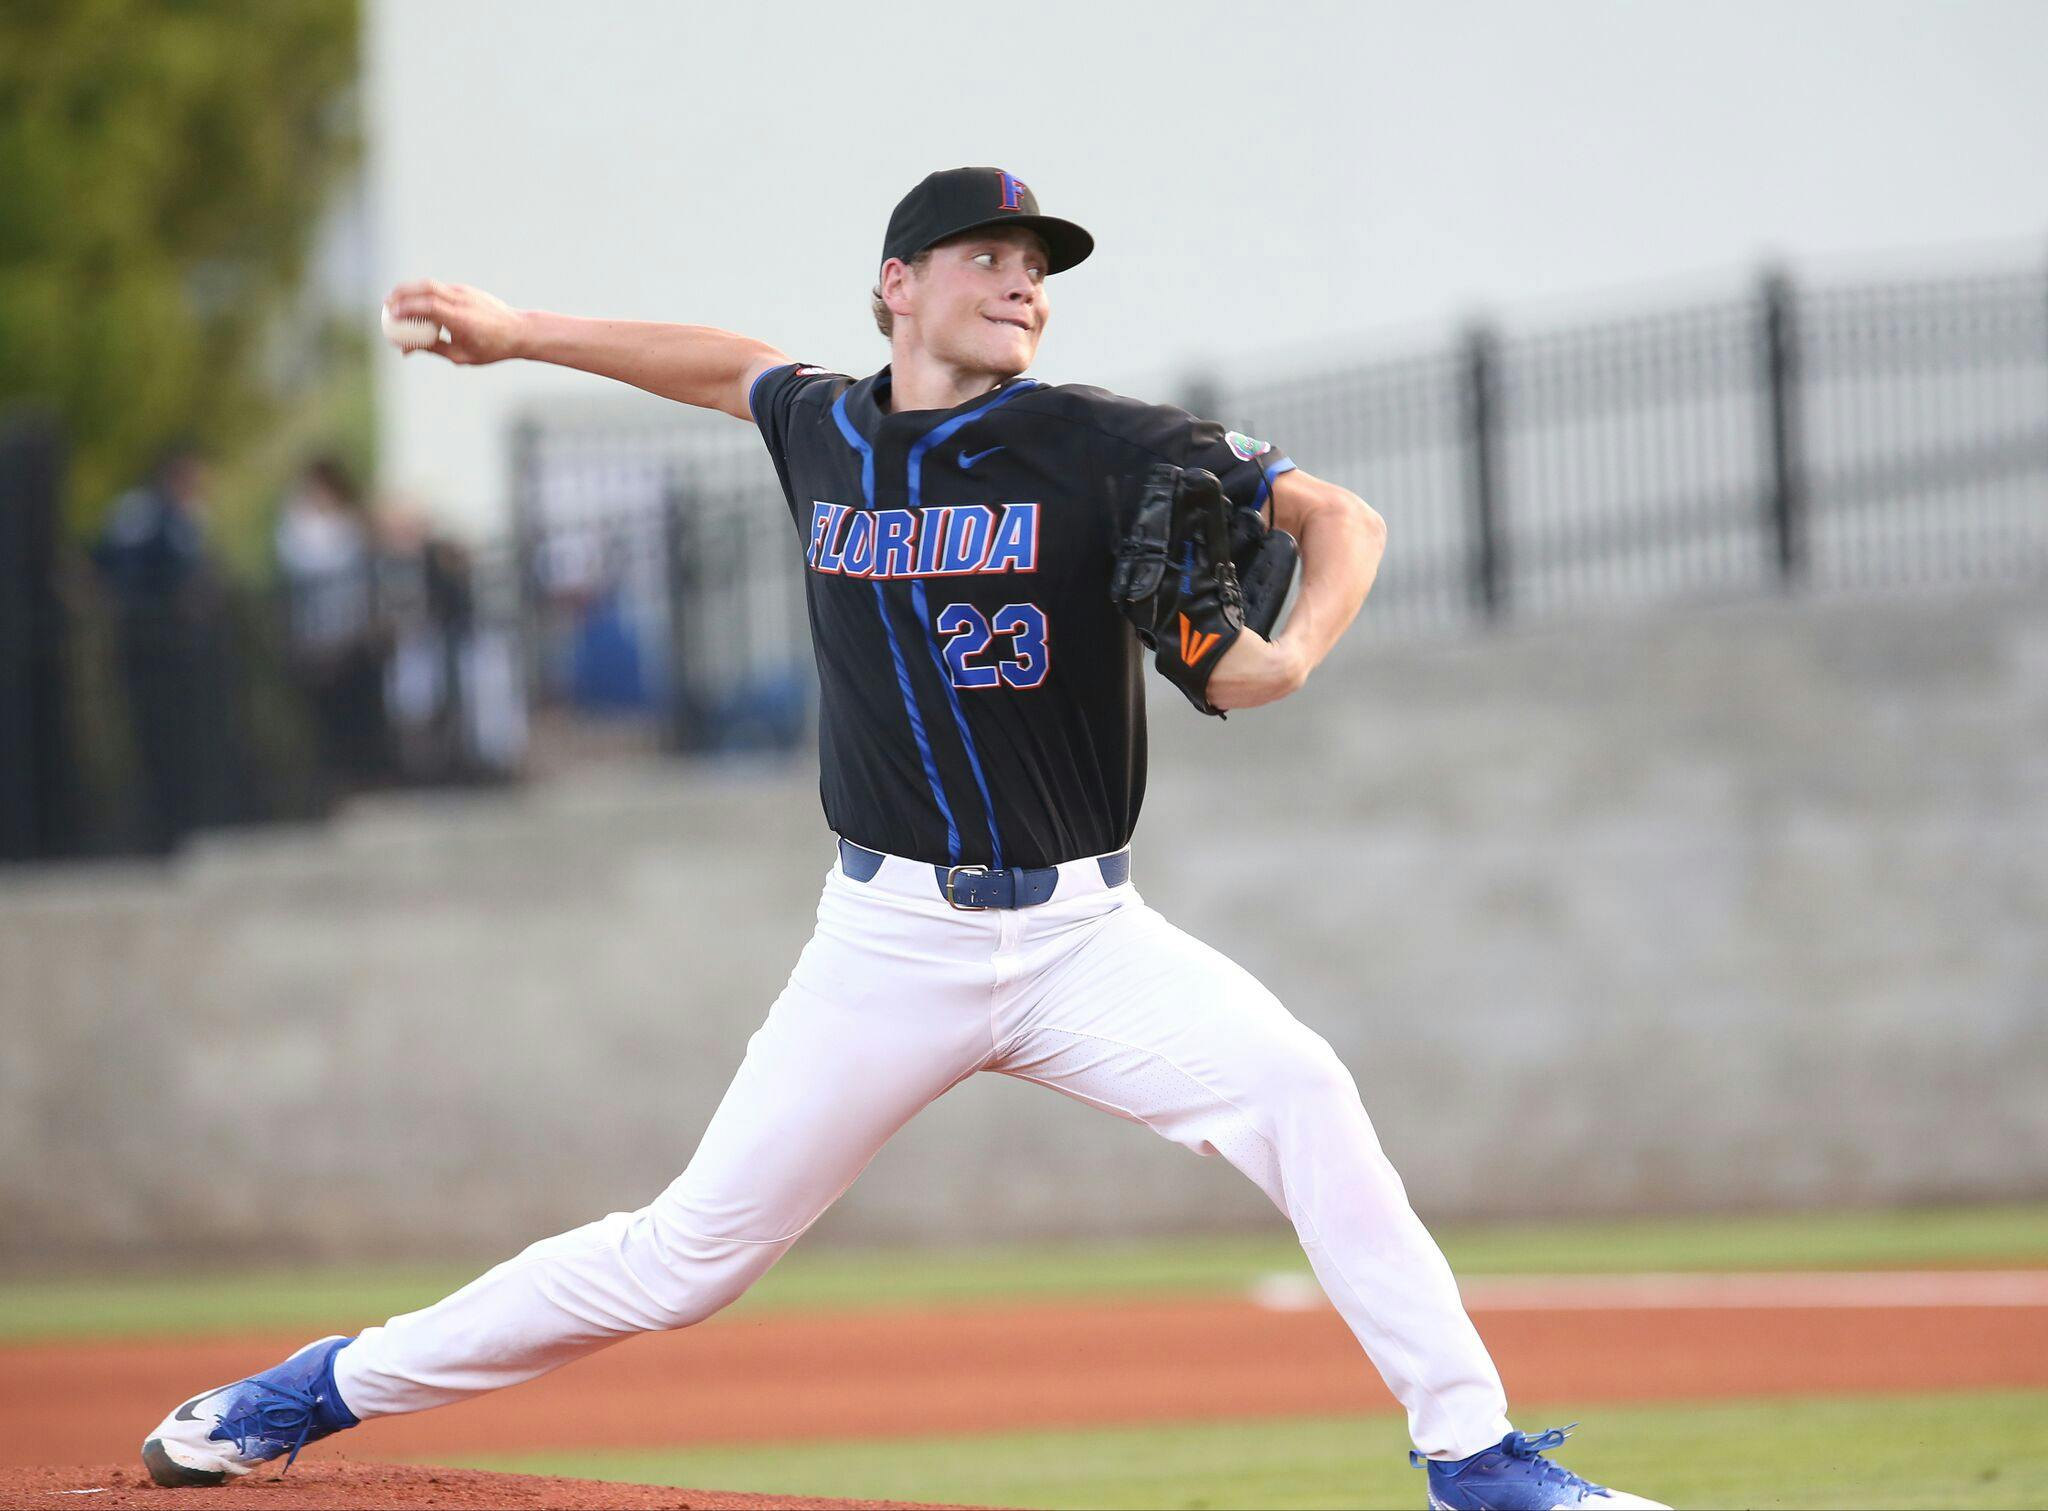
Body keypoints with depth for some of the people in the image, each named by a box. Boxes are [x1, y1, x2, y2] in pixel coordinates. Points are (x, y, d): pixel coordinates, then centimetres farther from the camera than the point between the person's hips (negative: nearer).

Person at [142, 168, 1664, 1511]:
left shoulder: (1100, 447, -6)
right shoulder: (824, 431, 5)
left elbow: (1341, 515, -6)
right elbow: (738, 368, 28)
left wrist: (1293, 651, -27)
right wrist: (522, 330, 36)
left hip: (1081, 934, -1)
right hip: (891, 943, 1)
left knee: (1296, 1087, -26)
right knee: (690, 1256, 2)